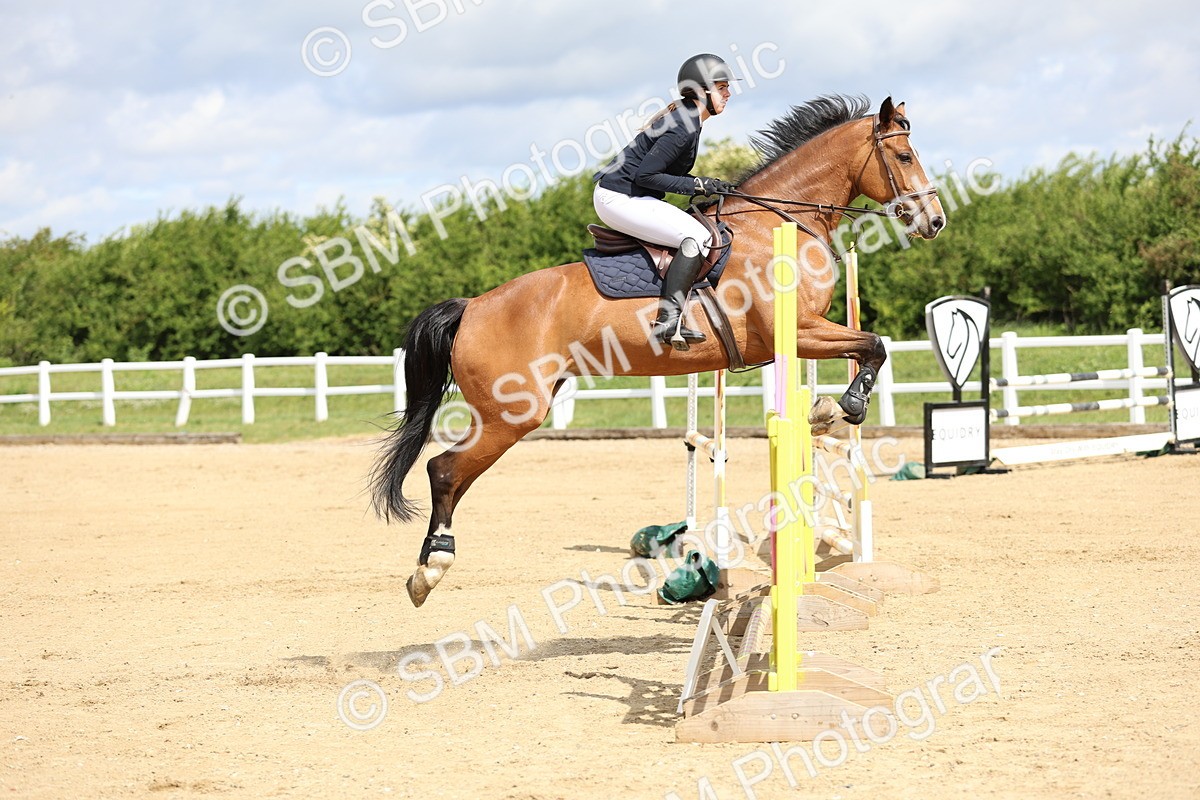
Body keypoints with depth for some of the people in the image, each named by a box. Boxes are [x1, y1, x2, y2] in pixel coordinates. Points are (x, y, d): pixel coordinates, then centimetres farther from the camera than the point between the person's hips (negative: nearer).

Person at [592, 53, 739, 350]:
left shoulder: (684, 117, 13)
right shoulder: (684, 128, -18)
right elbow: (645, 175, -22)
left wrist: (710, 185, 9)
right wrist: (697, 185, -17)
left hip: (620, 197, 11)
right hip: (620, 199, -11)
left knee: (694, 233, 18)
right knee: (698, 236, -21)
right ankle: (668, 320, -24)